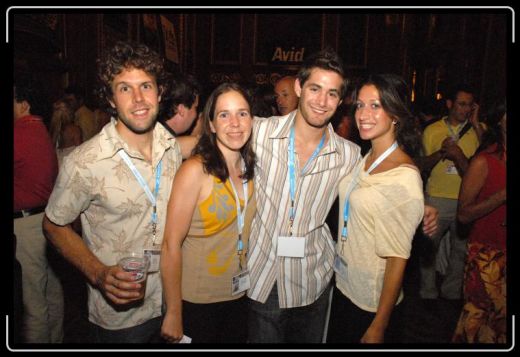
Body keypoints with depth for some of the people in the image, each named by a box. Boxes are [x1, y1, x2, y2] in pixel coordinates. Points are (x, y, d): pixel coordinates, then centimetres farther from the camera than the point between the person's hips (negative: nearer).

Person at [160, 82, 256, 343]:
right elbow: (171, 245, -19)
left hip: (238, 295, 6)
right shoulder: (195, 170, -19)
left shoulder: (249, 168, 0)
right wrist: (173, 313, -17)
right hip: (196, 301, -5)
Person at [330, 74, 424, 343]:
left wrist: (378, 327, -17)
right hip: (344, 284, 7)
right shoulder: (365, 159, 0)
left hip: (372, 302, -7)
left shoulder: (404, 178, -24)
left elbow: (397, 258, -21)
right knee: (342, 338, 25)